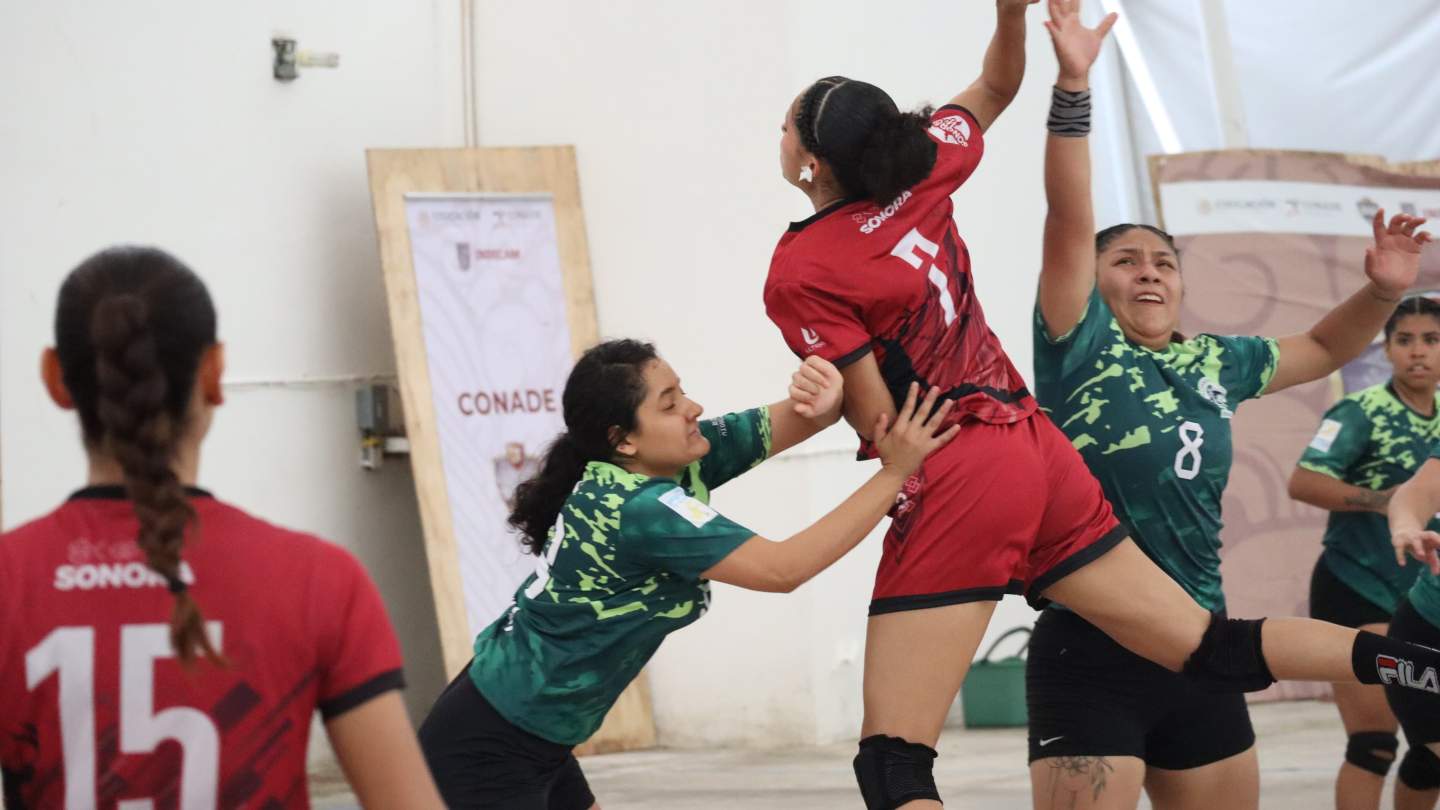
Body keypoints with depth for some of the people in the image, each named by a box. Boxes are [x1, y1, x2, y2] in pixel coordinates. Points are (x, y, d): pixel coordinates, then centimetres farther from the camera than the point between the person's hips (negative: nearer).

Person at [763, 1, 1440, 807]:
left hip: (956, 481, -8)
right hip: (1038, 451, 8)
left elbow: (878, 420, -10)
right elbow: (998, 87, 26)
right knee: (1216, 649, 11)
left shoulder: (797, 275, -10)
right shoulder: (921, 174, 8)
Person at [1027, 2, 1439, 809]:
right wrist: (1073, 87, -25)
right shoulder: (1082, 346, -2)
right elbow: (1069, 220, -15)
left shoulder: (1214, 363, 12)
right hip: (1091, 654, -6)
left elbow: (1322, 348, 28)